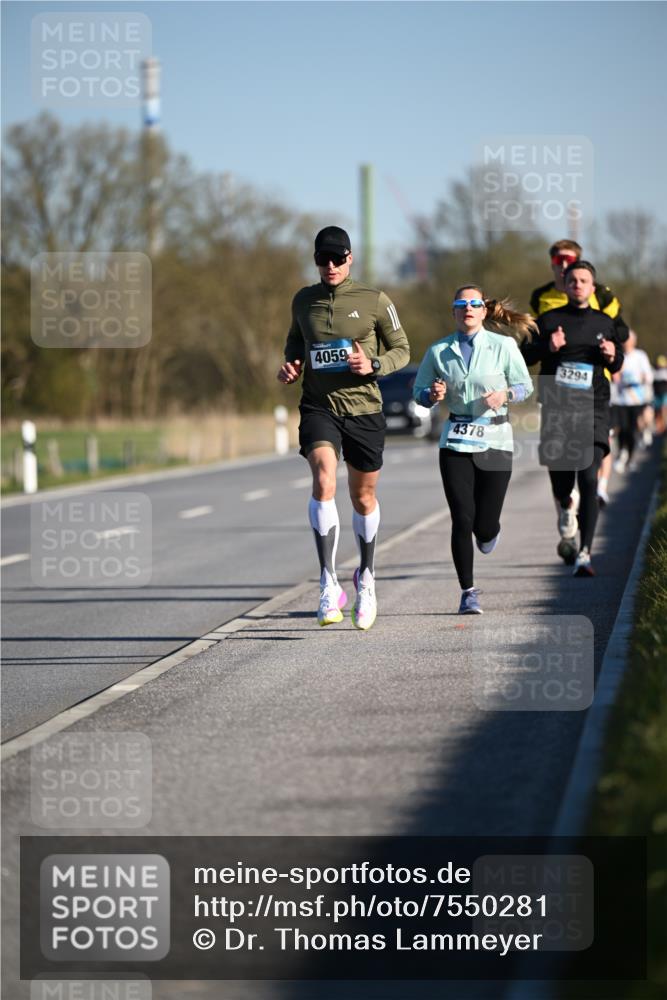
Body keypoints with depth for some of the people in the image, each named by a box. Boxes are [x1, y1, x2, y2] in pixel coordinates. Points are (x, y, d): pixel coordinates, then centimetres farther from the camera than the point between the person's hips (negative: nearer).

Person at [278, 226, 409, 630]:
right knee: (324, 482, -24)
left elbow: (402, 349, 5)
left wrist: (373, 365, -14)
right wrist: (291, 366, 3)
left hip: (364, 409, 0)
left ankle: (366, 574, 38)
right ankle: (329, 585, -24)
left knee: (363, 497, 12)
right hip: (318, 407, 0)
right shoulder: (304, 301, 6)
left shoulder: (375, 301, -2)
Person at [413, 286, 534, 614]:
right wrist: (433, 395, -12)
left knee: (485, 526, 0)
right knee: (462, 520, -8)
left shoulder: (503, 346, -2)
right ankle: (468, 593, 4)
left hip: (494, 440, -1)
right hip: (456, 442, 1)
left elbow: (525, 385, 6)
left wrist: (505, 394, -15)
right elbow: (419, 391, 10)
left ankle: (488, 532, 40)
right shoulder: (438, 351, 3)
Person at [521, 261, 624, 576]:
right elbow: (524, 356, 3)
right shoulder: (549, 320, 6)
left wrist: (612, 355, -1)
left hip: (592, 410, 0)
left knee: (588, 478, -15)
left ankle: (584, 553, -17)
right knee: (561, 482, 5)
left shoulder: (604, 323, 12)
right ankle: (566, 514, 43)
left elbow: (617, 365, 22)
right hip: (556, 410, 0)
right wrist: (547, 347, -15)